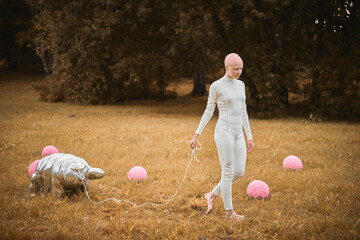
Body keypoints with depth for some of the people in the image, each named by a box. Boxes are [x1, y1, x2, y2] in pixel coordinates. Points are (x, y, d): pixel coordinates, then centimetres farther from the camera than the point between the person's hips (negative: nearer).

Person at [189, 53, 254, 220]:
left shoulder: (240, 85, 13)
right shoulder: (216, 86, -6)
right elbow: (208, 112, 0)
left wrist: (249, 136, 15)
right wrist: (196, 135, 1)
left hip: (238, 134, 7)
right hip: (224, 132, -7)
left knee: (239, 172, 4)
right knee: (228, 172, -3)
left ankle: (212, 195, 22)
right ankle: (229, 211, 9)